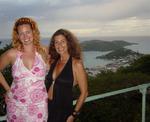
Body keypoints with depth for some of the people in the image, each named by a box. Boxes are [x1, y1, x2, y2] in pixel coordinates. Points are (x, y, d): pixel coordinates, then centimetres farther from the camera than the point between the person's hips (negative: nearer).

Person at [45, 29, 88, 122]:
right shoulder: (53, 61, 2)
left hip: (63, 110, -5)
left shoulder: (76, 64, -14)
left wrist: (74, 114, -11)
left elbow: (84, 92, -11)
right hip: (47, 106, 5)